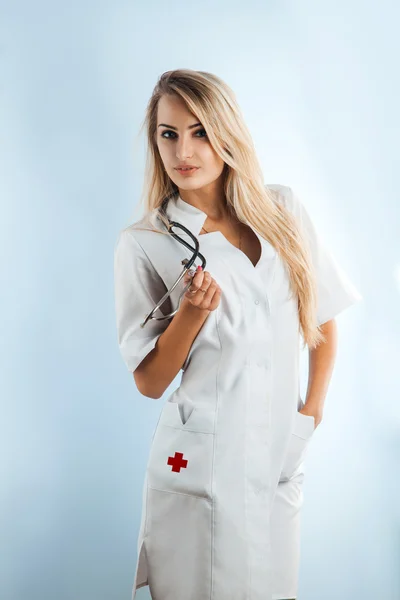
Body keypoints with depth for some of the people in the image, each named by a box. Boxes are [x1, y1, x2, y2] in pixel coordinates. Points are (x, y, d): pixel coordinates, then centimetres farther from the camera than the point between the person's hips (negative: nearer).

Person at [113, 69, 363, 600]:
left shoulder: (283, 211, 2)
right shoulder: (143, 244, -6)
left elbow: (324, 317, 14)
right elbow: (149, 382, -6)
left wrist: (313, 407, 9)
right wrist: (193, 311, -20)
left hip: (282, 457, 3)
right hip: (200, 462, -3)